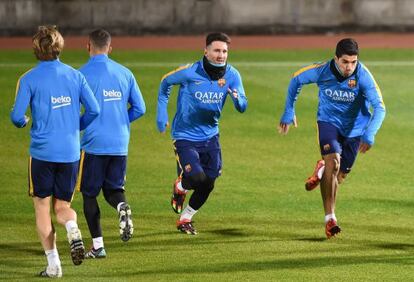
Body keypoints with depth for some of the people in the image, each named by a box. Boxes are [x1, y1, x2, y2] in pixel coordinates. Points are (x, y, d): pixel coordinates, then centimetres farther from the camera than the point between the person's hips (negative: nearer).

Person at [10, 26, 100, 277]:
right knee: (63, 206, 15)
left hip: (43, 151, -3)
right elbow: (94, 110, 0)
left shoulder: (29, 79, -6)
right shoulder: (75, 75, 4)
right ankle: (73, 229, -20)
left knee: (42, 206, 10)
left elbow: (17, 116, -11)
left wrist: (23, 122, 13)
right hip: (71, 152, 3)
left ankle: (53, 263, 2)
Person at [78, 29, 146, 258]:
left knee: (89, 194, 8)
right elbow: (139, 109, 8)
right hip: (120, 144, 4)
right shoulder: (125, 73, 6)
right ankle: (122, 207, -19)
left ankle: (97, 246, 5)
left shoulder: (83, 74, -8)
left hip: (93, 143, -4)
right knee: (113, 189, 16)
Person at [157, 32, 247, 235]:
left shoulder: (232, 75, -8)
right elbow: (165, 83, 1)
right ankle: (179, 187, 17)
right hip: (185, 136, -5)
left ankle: (185, 219, 31)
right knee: (197, 178, -20)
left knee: (208, 183, 7)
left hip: (210, 136, 5)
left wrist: (237, 98, -34)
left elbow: (242, 107, -11)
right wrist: (162, 113, -2)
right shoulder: (190, 72, -18)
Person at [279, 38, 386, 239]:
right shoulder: (322, 71, -22)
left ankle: (322, 170, 45)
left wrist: (369, 134, -42)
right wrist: (288, 112, 2)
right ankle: (330, 218, -18)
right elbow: (296, 79, -2)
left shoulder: (363, 76, -26)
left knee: (339, 176, 7)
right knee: (333, 162, -25)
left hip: (354, 128, 1)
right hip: (329, 122, -1)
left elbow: (379, 107, -28)